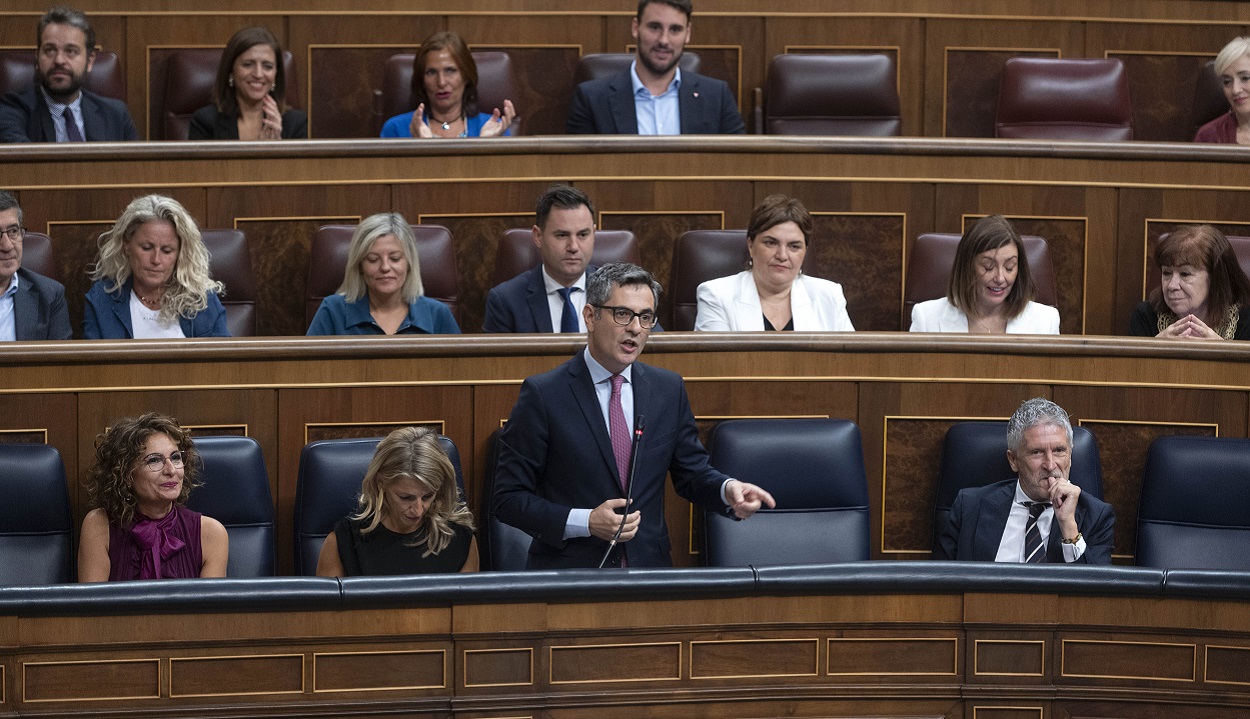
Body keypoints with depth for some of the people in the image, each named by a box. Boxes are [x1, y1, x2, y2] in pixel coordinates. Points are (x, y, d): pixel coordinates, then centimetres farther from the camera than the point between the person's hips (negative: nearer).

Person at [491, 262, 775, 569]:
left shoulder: (669, 389, 11)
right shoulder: (543, 394, -4)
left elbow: (691, 472, 19)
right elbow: (508, 498, -4)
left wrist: (727, 489, -5)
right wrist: (586, 522, -17)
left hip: (649, 567, 4)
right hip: (568, 574, -4)